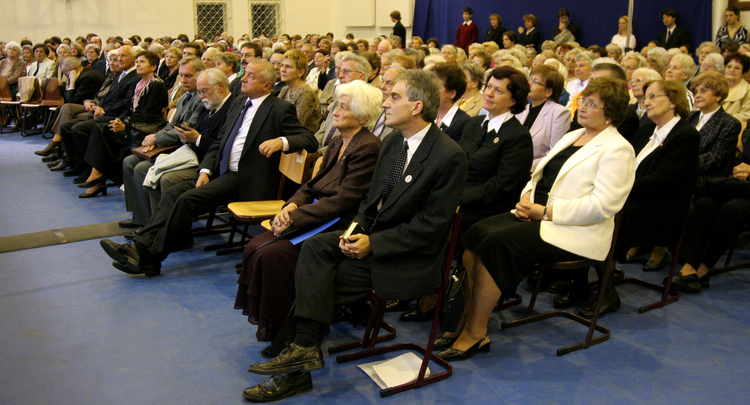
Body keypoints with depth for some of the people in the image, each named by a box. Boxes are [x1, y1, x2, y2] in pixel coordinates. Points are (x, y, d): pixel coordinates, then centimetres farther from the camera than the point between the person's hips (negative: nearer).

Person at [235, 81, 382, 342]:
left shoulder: (368, 148, -15)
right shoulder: (337, 143, 14)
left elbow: (342, 200, -20)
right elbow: (312, 184, 17)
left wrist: (295, 217, -19)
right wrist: (292, 205, -5)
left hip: (338, 229, -9)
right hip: (315, 220, 9)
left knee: (272, 253, -22)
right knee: (254, 247, -9)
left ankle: (278, 328, -3)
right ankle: (259, 311, 4)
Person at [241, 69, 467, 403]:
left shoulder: (449, 156, -17)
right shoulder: (393, 141, 9)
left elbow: (432, 225, -18)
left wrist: (373, 244, -20)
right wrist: (356, 229, -5)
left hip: (409, 259, -7)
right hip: (372, 235, 8)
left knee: (316, 282, -17)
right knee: (314, 246, -19)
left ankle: (297, 373, -5)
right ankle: (304, 348, -21)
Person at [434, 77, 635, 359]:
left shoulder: (617, 150, -6)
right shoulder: (571, 137, 21)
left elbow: (602, 206, -17)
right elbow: (540, 175, 24)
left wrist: (545, 211, -17)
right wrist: (527, 199, 0)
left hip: (572, 231, -8)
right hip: (535, 215, 8)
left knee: (496, 243, -27)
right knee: (475, 234, -16)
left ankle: (476, 334, -17)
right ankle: (468, 321, -14)